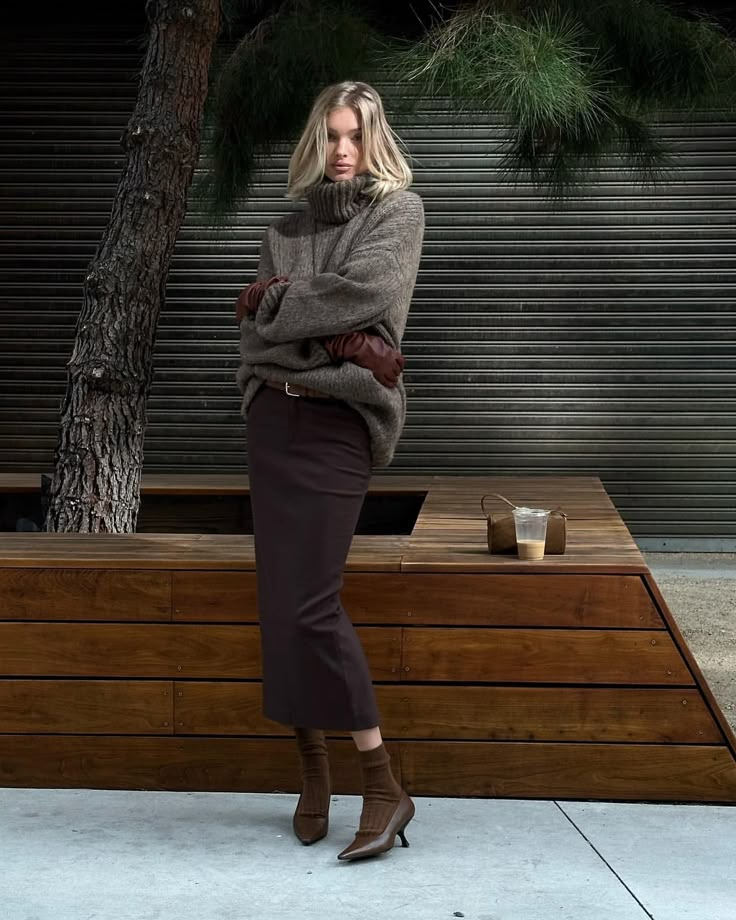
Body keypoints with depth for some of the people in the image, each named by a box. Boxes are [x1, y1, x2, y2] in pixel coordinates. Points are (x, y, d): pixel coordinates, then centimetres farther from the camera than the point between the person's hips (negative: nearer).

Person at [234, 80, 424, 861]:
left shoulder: (399, 210, 4)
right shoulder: (286, 228, 16)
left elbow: (358, 290, -13)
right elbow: (256, 335, 4)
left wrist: (275, 304, -2)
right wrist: (332, 347, -11)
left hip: (340, 421, -5)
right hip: (274, 416, 5)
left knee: (309, 603, -12)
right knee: (281, 598, 2)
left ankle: (384, 788, -5)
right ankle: (312, 769, 12)